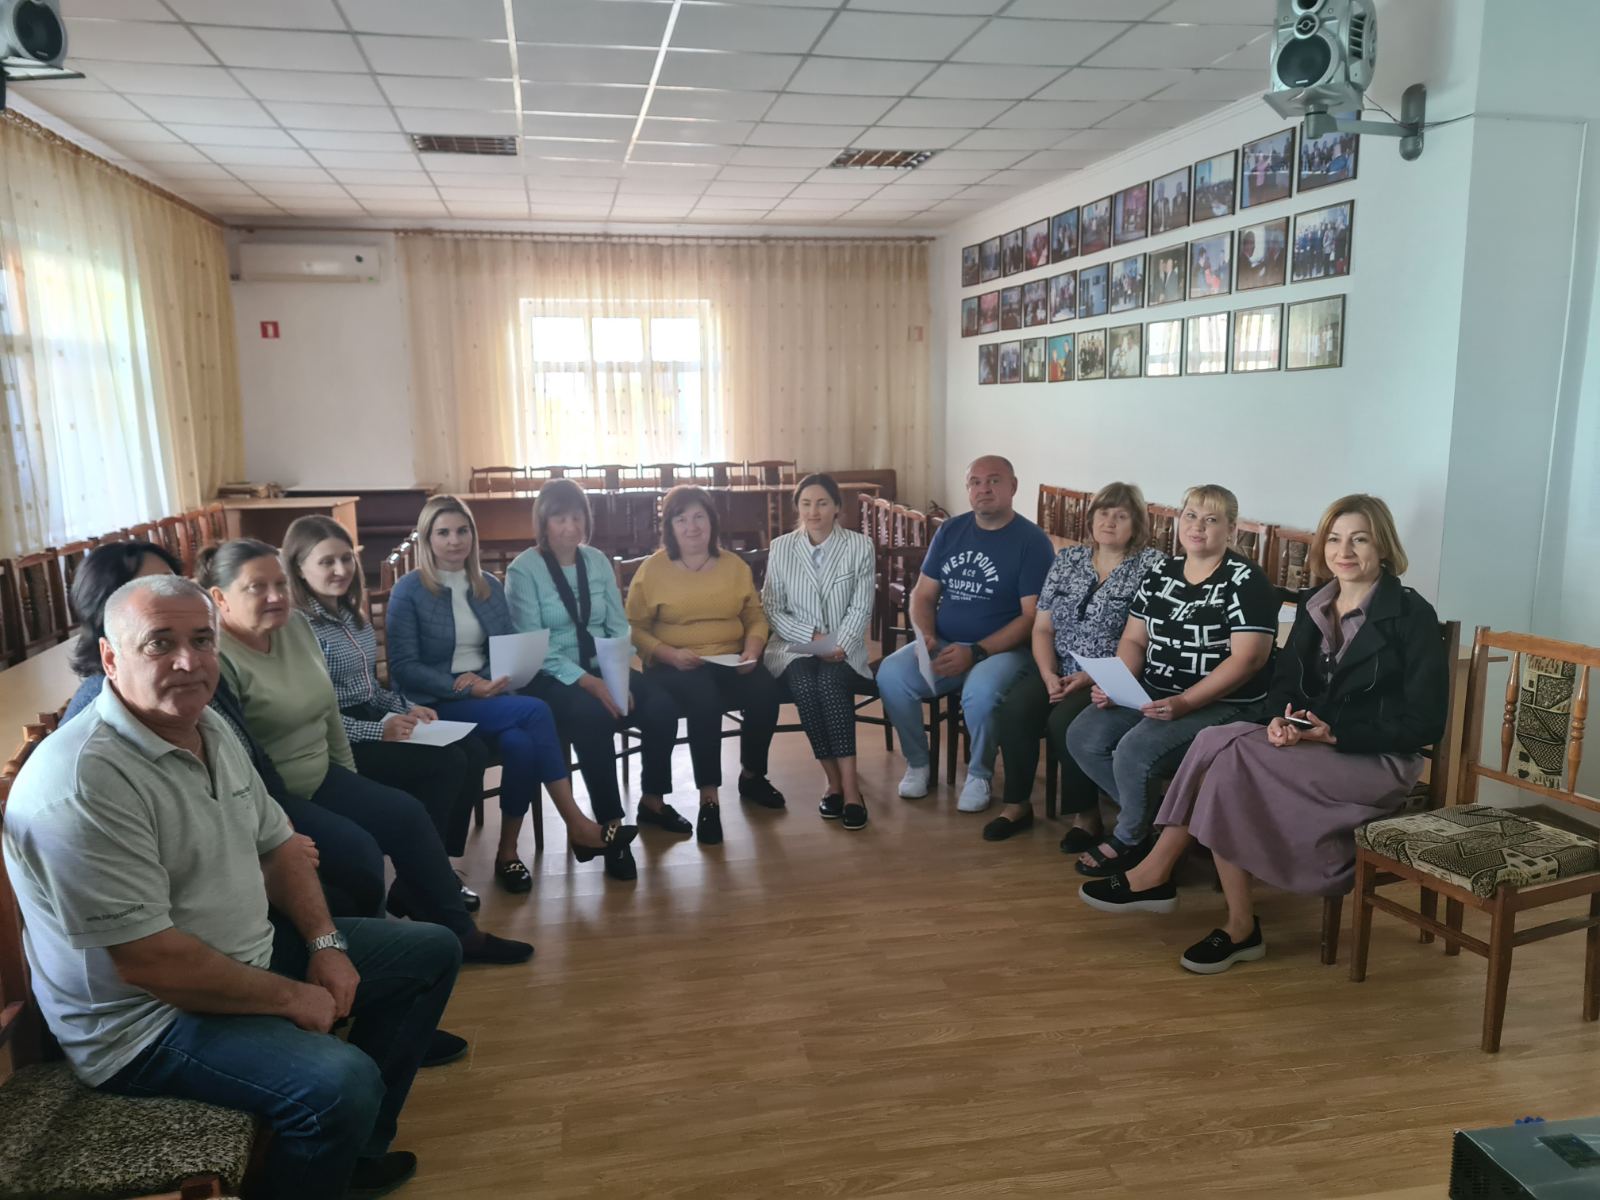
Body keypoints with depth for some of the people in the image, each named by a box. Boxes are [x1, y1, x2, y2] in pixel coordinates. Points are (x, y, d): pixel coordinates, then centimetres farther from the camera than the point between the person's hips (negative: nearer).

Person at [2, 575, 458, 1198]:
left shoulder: (209, 726, 2)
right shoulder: (84, 783, -27)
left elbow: (277, 843, 11)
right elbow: (147, 962, -27)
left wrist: (324, 942, -3)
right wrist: (291, 997, -18)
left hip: (250, 950, 10)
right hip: (146, 1018, -9)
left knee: (432, 952, 13)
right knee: (342, 1082, -32)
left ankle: (356, 1150, 23)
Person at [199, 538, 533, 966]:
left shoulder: (296, 625, 4)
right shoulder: (215, 657, -20)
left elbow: (328, 710, 12)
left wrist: (351, 782, 15)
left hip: (321, 778, 8)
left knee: (407, 814, -3)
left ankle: (457, 930, 9)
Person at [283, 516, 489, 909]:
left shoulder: (351, 613, 13)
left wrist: (406, 709, 2)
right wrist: (378, 730, -23)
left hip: (371, 719, 9)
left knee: (473, 751, -9)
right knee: (447, 763, -22)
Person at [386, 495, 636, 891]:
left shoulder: (490, 587, 13)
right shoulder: (408, 591, -3)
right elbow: (403, 668, -10)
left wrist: (500, 679, -14)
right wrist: (464, 684, -21)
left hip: (490, 695, 5)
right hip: (437, 703, -5)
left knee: (519, 742, -30)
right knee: (535, 712, -28)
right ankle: (578, 826, -22)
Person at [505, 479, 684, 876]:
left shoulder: (597, 561, 8)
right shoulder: (523, 570, -8)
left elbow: (619, 627, 5)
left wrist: (620, 676, -14)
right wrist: (588, 682, -26)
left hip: (601, 669, 5)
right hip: (549, 677, -5)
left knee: (662, 706, -20)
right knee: (593, 716, -35)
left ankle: (652, 802, 3)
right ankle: (610, 827, -22)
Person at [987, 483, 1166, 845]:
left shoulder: (1153, 566, -5)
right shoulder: (1068, 559, 11)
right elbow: (1042, 628, 9)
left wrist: (1090, 678, -18)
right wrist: (1049, 675, -9)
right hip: (1058, 671, 5)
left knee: (1065, 720, -30)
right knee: (1014, 709, -22)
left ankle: (1086, 814, -7)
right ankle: (1017, 804, -3)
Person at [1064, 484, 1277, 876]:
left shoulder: (1245, 582, -9)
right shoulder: (1161, 573, 11)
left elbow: (1247, 659, -17)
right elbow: (1134, 640, 12)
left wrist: (1185, 703, -26)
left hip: (1222, 704, -7)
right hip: (1153, 695, 7)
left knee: (1134, 751, -28)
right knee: (1082, 736, -14)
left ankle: (1130, 838, 1)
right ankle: (1143, 816, 7)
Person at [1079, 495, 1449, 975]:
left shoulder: (1411, 615, -9)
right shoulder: (1314, 603, 10)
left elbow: (1424, 722, -11)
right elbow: (1284, 682, 11)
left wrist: (1335, 733, -19)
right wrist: (1280, 720, -12)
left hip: (1377, 761, -6)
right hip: (1310, 745, 6)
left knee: (1227, 757, -27)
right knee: (1218, 742, -23)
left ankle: (1155, 875, -13)